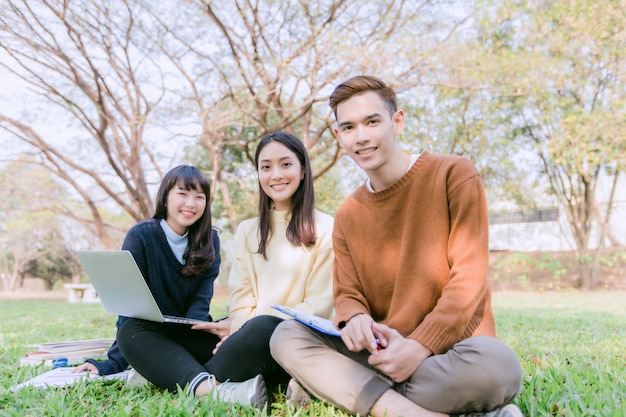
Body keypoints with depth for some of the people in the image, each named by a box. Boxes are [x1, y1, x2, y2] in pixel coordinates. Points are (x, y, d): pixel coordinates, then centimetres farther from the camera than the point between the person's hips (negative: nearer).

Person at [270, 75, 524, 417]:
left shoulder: (453, 175, -6)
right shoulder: (347, 216, 9)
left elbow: (469, 277, -11)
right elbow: (348, 294, 7)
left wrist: (420, 346, -21)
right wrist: (356, 319, -18)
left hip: (449, 348, -4)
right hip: (381, 349, 5)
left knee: (494, 363, -37)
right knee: (286, 336, -16)